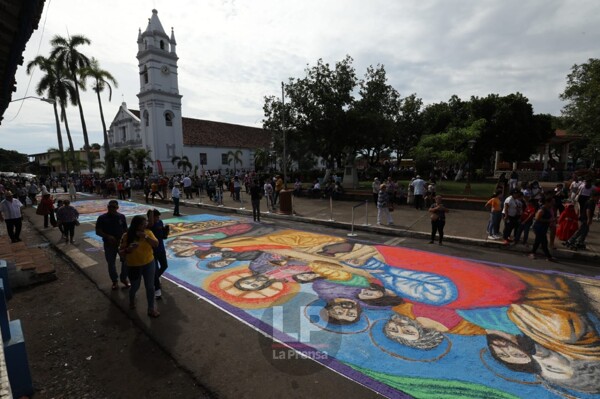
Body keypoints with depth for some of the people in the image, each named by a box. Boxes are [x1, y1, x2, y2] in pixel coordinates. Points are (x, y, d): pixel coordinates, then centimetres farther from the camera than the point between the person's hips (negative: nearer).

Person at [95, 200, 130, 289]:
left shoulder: (121, 217, -2)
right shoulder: (102, 218, -7)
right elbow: (98, 231, -6)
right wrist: (108, 236, -22)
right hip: (109, 245, -1)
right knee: (111, 264, 11)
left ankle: (124, 278, 27)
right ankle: (114, 281, 31)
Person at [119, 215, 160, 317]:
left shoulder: (148, 232, -9)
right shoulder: (127, 236, -15)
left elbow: (156, 244, -17)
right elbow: (120, 252, -11)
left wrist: (146, 237, -29)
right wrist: (128, 249, -31)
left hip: (149, 264, 2)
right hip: (133, 266, -1)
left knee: (150, 287, 7)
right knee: (135, 287, 18)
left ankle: (151, 309, 22)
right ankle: (131, 300, 53)